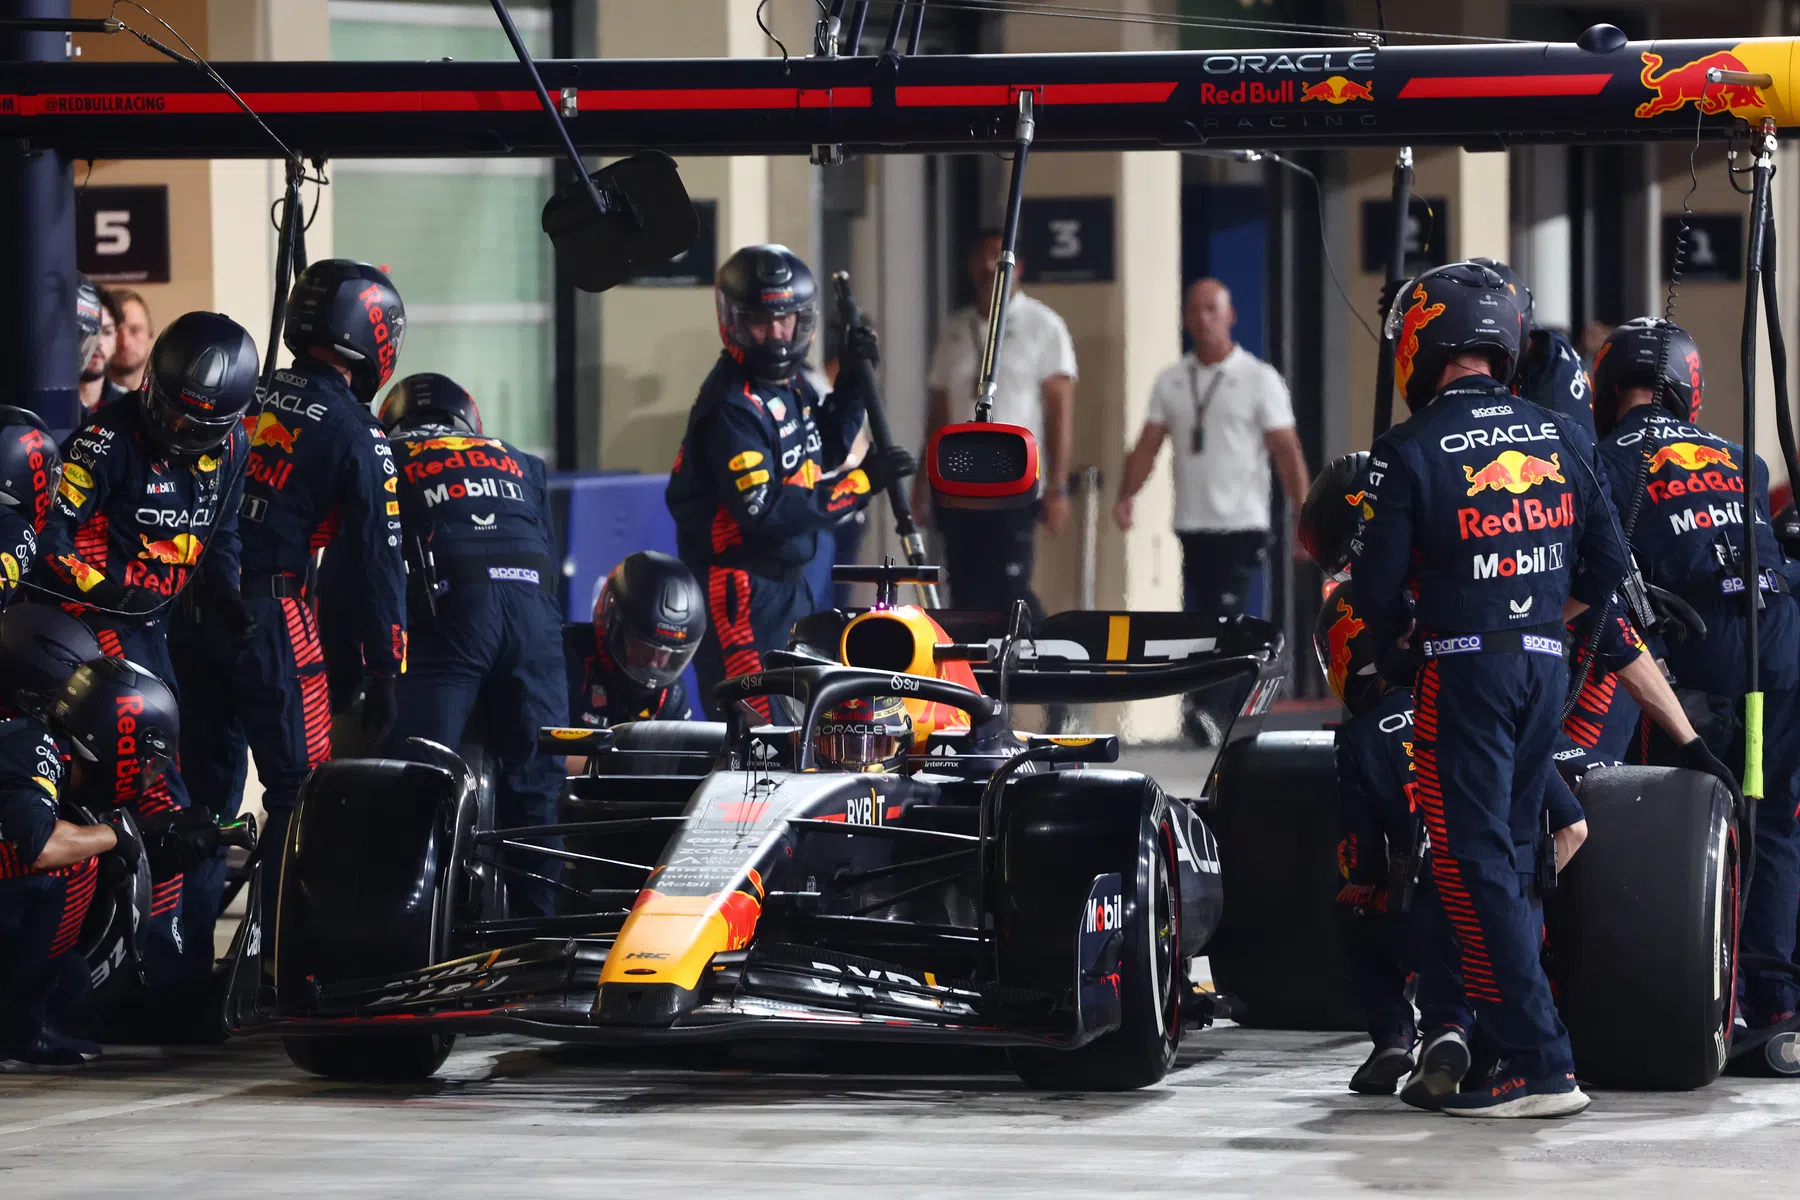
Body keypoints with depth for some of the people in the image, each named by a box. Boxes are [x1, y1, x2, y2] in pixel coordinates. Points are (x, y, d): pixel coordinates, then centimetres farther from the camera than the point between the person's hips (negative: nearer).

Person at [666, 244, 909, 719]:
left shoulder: (790, 383, 6)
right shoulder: (732, 407, -21)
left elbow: (824, 451, 23)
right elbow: (767, 513, -27)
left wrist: (852, 384, 8)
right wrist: (862, 483, -23)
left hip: (788, 584, 10)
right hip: (739, 592, -10)